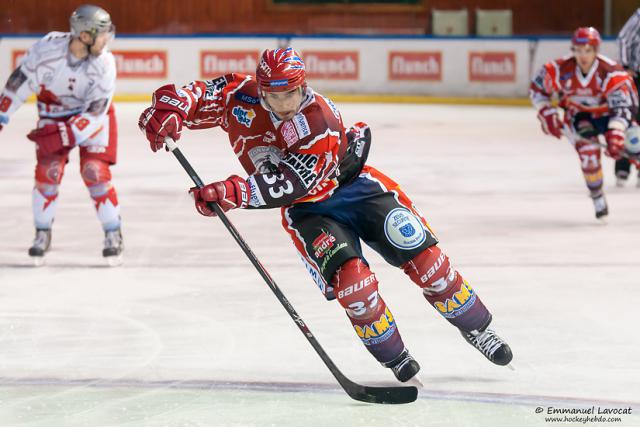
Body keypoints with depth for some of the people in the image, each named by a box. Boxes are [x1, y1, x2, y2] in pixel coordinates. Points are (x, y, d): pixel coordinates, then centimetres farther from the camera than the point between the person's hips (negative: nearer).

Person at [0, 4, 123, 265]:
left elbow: (95, 111, -24)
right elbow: (22, 79, -13)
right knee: (48, 171, -8)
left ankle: (113, 234, 1)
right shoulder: (48, 48, -27)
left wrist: (65, 135, -32)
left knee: (95, 172, -13)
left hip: (93, 116, -1)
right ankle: (42, 234, 10)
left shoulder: (104, 63, -26)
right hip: (53, 111, 1)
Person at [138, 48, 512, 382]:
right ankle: (394, 357, -6)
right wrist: (168, 109, -33)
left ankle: (477, 328, 9)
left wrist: (233, 193, -44)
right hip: (309, 210, 2)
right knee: (349, 275, -23)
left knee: (423, 255, -11)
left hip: (353, 186, -2)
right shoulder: (240, 97, -16)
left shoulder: (320, 117, -27)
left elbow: (292, 182, -35)